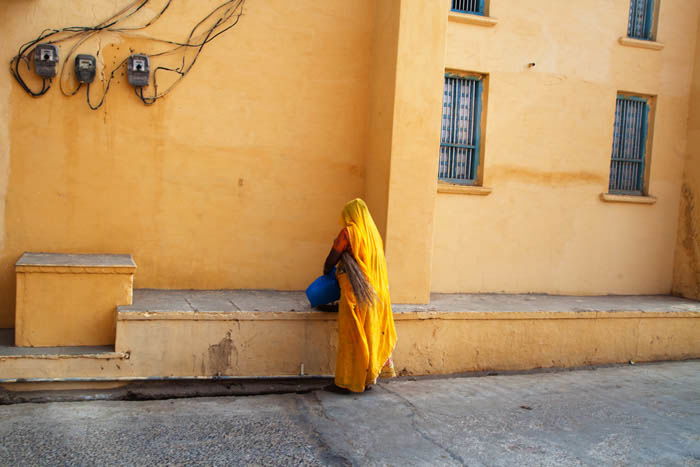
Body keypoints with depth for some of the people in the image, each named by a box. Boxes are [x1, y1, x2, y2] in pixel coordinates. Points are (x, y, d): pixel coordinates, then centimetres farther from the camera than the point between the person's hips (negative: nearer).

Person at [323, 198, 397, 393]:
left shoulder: (348, 232, -8)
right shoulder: (373, 233, 11)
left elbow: (333, 257, -4)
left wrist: (326, 271, 16)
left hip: (355, 293, -7)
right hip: (375, 293, 7)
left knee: (351, 336, -1)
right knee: (371, 333, 12)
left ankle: (348, 380, 5)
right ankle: (369, 378, 18)